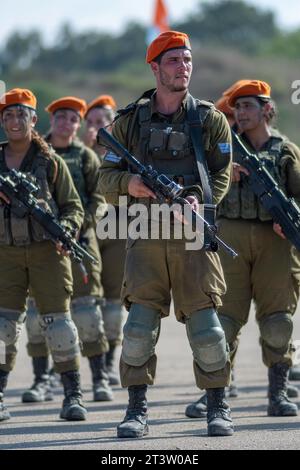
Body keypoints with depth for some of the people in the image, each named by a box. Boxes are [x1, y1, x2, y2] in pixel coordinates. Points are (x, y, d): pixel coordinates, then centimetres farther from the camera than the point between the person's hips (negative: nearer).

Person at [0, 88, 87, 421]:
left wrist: (65, 230, -14)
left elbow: (73, 206, 4)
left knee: (57, 319, -3)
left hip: (47, 250, -2)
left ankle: (73, 396, 4)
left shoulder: (50, 161, 3)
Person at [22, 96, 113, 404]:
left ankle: (99, 379, 1)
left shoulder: (86, 157, 8)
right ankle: (41, 381, 5)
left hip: (78, 239, -1)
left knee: (86, 308, -4)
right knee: (38, 309, -1)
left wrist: (77, 225, -11)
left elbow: (97, 198, 3)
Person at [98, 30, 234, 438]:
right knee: (140, 324, -7)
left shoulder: (210, 120, 7)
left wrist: (199, 197, -16)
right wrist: (128, 184, -13)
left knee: (204, 324, -4)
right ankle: (137, 410, 3)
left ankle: (218, 408, 10)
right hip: (146, 237, 1)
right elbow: (107, 178, 9)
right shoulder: (130, 121, 9)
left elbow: (222, 175, 4)